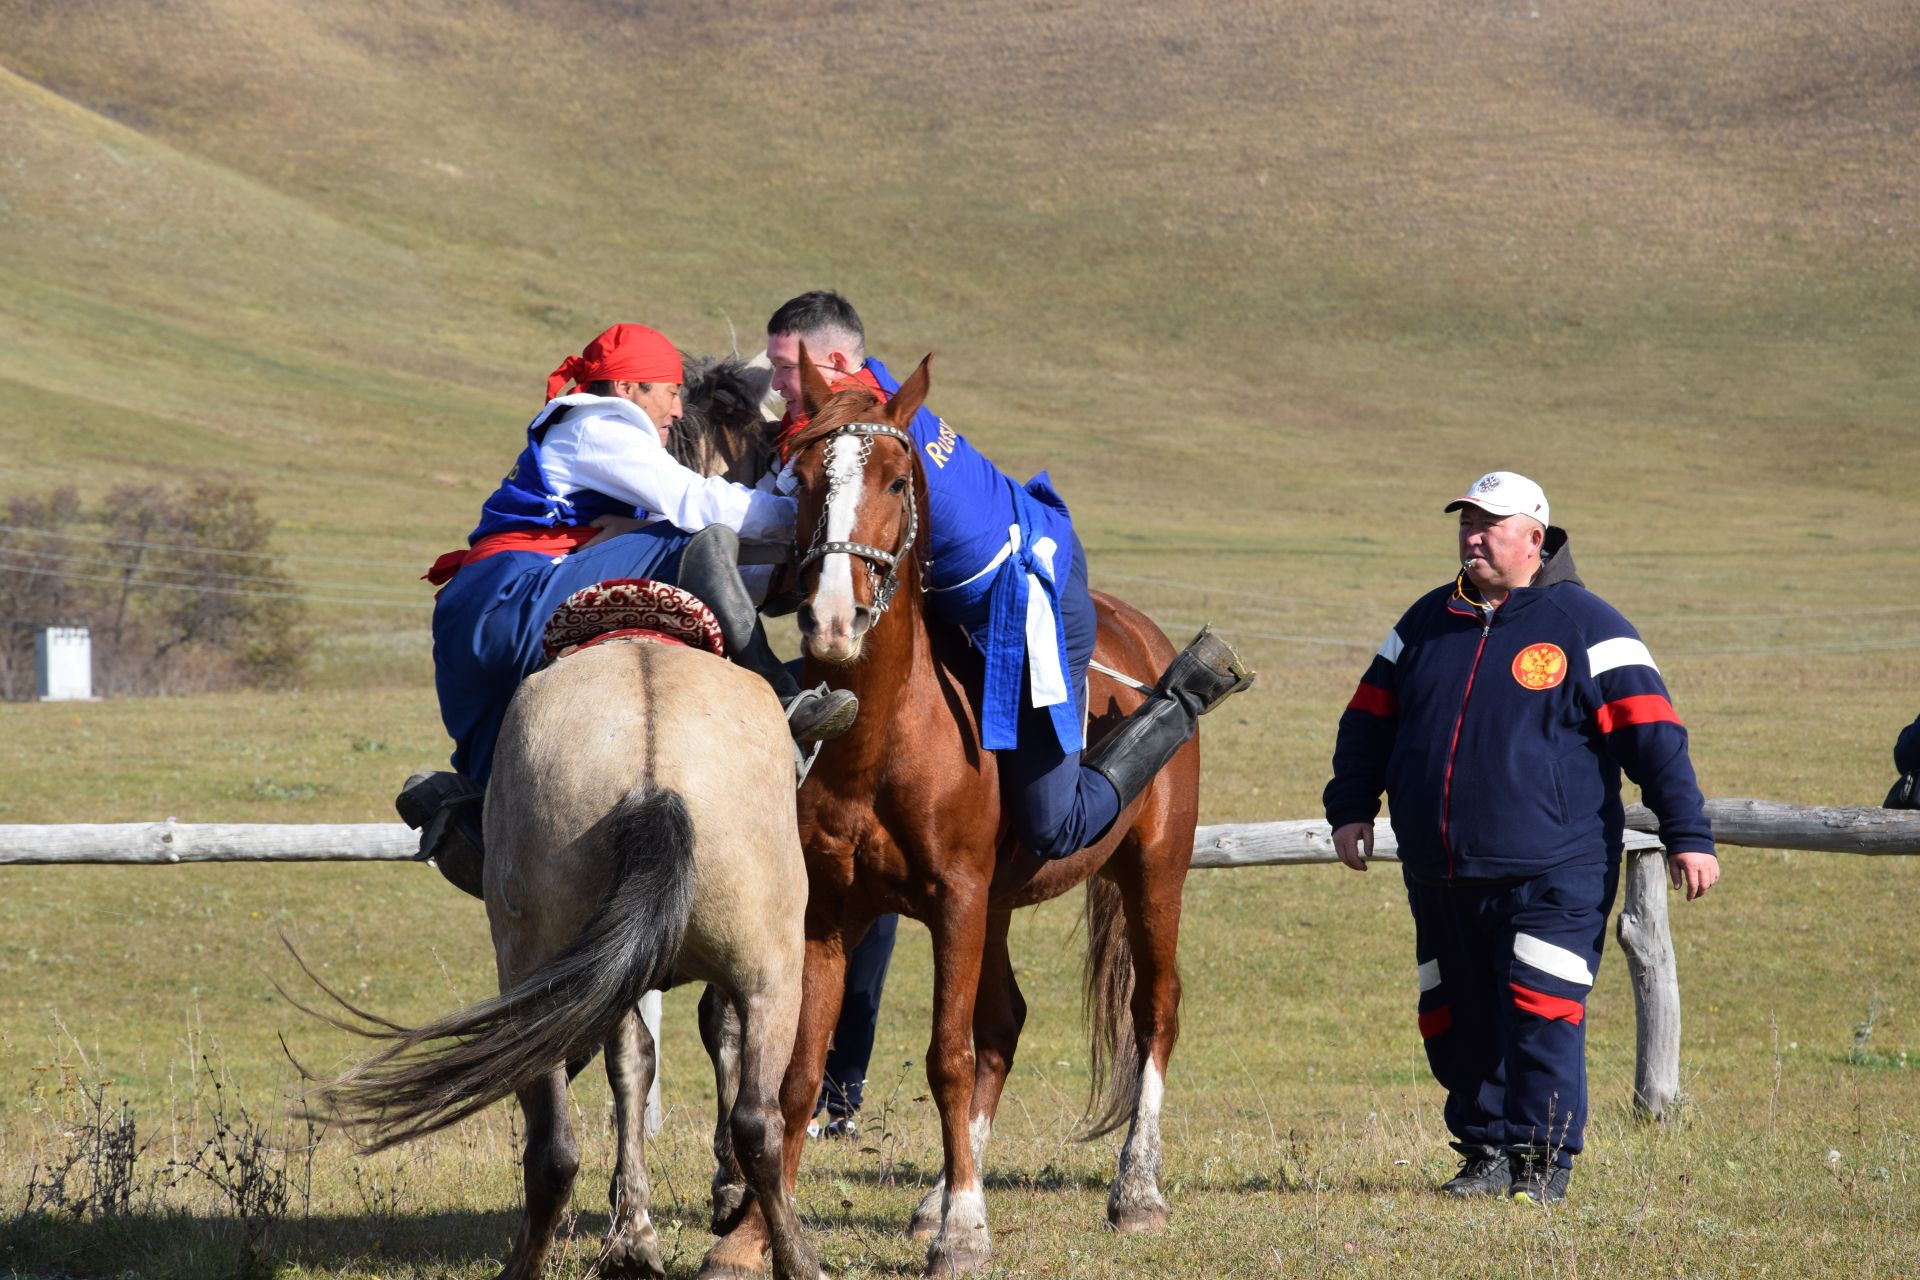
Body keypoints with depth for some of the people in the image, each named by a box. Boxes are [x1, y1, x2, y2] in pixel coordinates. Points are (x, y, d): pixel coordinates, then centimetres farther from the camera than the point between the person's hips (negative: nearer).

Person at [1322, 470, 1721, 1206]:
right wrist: (1351, 807, 12)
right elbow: (1370, 719, 22)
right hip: (1440, 876, 5)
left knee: (1540, 1015, -11)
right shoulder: (1427, 624, 14)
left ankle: (1543, 1163, -4)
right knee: (1456, 1023, 8)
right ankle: (1485, 1153, 19)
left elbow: (1652, 733, -4)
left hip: (1551, 874, -5)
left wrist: (1687, 835, -8)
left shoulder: (1583, 627, -2)